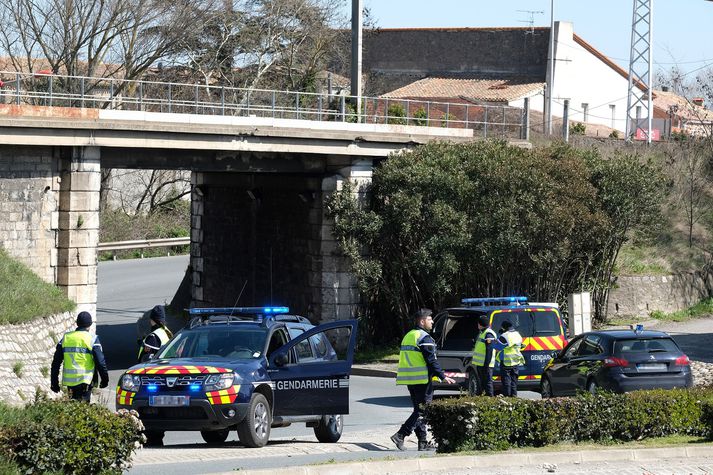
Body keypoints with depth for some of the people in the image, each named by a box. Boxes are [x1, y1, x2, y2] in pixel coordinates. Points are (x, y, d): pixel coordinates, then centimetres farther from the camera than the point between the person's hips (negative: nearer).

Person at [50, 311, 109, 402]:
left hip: (69, 381, 4)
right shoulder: (92, 339, -6)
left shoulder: (66, 338, 7)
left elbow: (56, 362, 9)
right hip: (85, 380, -4)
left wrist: (54, 381, 15)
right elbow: (100, 362, -8)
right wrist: (105, 379, 5)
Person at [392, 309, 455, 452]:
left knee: (419, 410, 13)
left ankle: (423, 442, 13)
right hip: (422, 380, -9)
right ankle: (400, 435, -15)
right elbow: (431, 361, -17)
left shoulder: (408, 336, 17)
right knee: (422, 411, -6)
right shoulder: (424, 338, -11)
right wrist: (443, 377, -14)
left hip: (409, 380, 9)